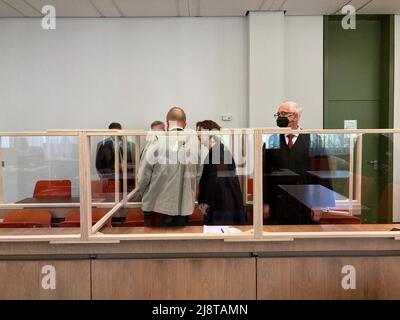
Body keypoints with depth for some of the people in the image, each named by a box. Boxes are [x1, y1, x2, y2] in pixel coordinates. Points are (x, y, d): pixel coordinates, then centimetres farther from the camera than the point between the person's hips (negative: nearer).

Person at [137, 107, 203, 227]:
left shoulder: (158, 142, -14)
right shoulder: (194, 142, -4)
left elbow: (143, 175, -9)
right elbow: (198, 175, 4)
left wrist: (144, 195, 10)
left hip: (158, 205, -3)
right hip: (185, 206, 3)